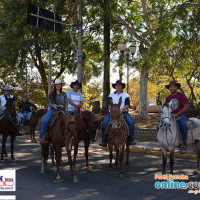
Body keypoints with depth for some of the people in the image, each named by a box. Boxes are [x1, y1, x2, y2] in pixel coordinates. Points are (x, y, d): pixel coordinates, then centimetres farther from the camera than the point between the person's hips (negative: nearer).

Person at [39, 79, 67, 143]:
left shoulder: (64, 94, 14)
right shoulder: (51, 94, 10)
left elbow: (66, 103, 11)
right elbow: (49, 103, 7)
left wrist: (66, 107, -10)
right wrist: (53, 105, -14)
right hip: (53, 109, -1)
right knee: (45, 121, -25)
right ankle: (42, 136, -9)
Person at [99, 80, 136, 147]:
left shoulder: (126, 95, 11)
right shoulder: (111, 95, 14)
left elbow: (127, 105, -1)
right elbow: (109, 105, 3)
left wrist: (121, 109, -19)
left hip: (123, 112, 0)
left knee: (131, 122, -25)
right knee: (104, 123, -24)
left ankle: (131, 140, -16)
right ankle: (104, 142, -21)